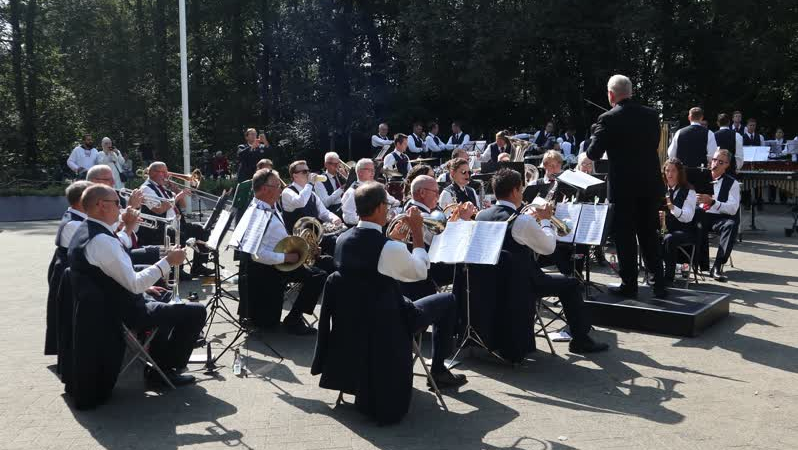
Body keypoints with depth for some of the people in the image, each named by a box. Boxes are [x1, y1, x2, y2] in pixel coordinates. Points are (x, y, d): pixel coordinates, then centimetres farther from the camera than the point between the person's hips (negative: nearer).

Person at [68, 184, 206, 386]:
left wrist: (143, 287, 13)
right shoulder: (101, 240, -26)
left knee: (166, 298, 33)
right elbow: (134, 283, -27)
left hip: (106, 305, 11)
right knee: (196, 311, -10)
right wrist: (168, 261, -19)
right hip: (125, 313, -11)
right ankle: (166, 369, 5)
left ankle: (158, 361, 33)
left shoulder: (84, 232, 7)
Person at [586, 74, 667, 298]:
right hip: (651, 184, 5)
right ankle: (659, 283, 16)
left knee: (625, 237, 5)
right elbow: (654, 144, 14)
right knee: (649, 234, 14)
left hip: (623, 186, -5)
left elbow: (594, 154, -11)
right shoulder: (651, 114, 3)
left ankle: (629, 284, 12)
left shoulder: (608, 119, -13)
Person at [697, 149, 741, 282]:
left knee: (731, 224, -35)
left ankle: (717, 266, -33)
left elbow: (733, 209, -8)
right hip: (700, 216, 1)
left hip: (719, 219, -1)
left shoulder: (732, 183, 6)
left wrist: (712, 201, -22)